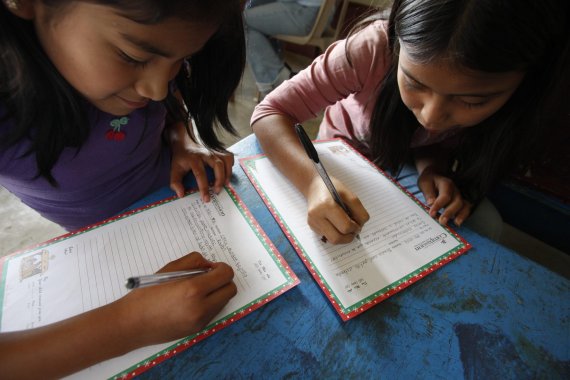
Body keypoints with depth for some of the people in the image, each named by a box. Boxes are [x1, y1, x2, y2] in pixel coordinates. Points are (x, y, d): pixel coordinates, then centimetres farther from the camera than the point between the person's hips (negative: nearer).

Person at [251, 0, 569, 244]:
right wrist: (313, 180, -50)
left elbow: (446, 143, -8)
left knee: (482, 222, -20)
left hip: (412, 168, 2)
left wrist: (434, 167, -31)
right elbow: (271, 113, -32)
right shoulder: (375, 47, -34)